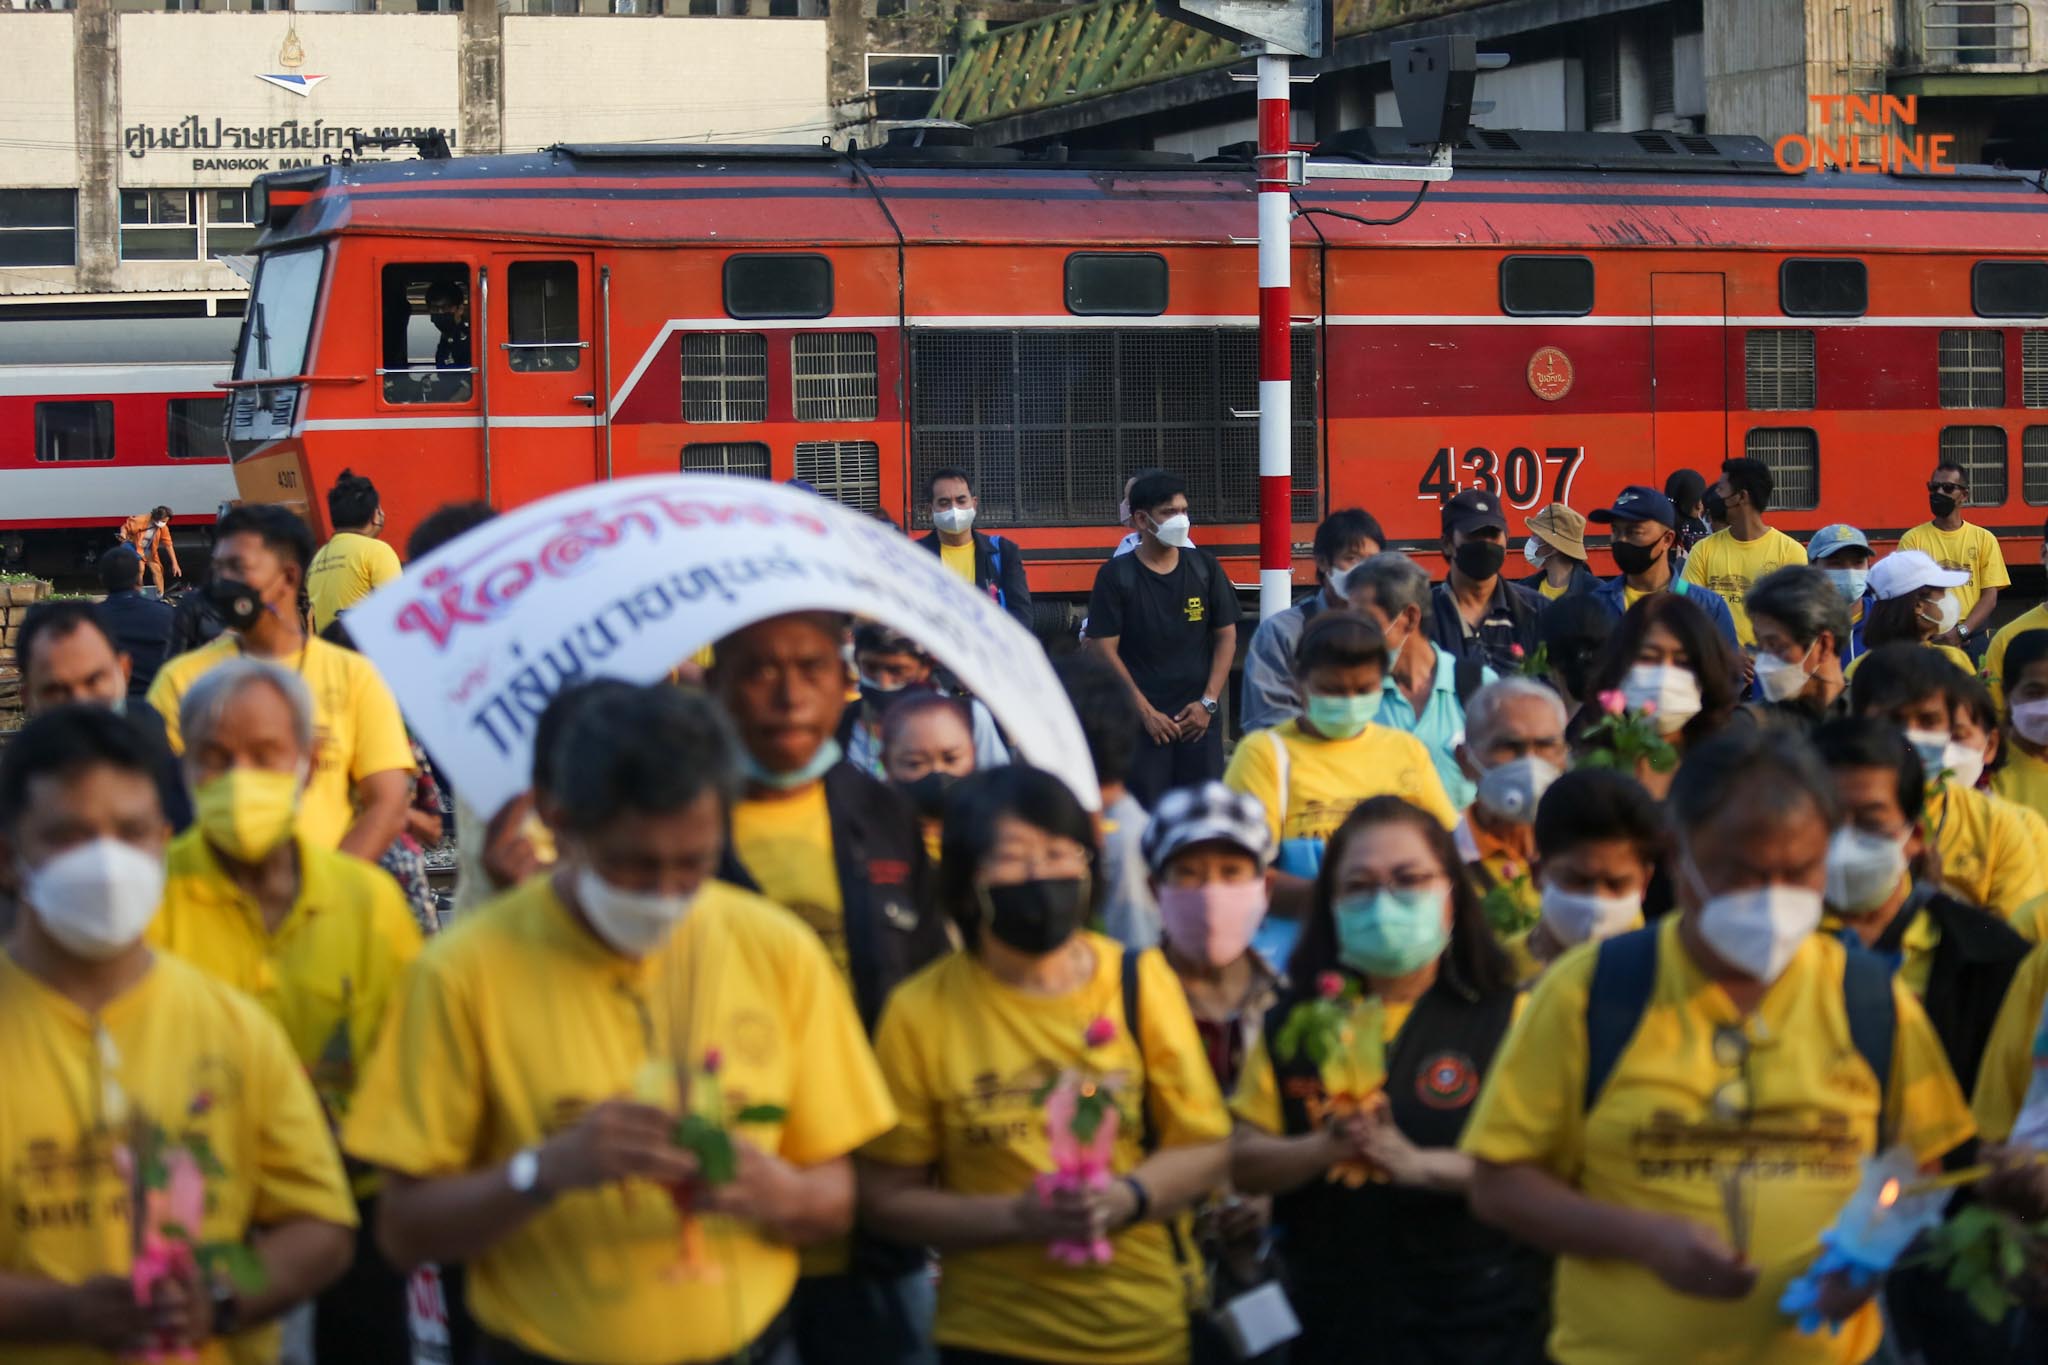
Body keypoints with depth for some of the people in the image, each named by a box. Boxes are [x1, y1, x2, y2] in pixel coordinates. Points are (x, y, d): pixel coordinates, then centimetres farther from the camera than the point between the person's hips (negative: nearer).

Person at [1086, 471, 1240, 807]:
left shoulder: (1204, 568, 7)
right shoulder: (1117, 575, -2)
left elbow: (1226, 637, 10)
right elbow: (1104, 649, -5)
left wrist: (1208, 703, 0)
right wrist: (1146, 712, -9)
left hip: (1198, 718, 3)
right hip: (1142, 721, -3)